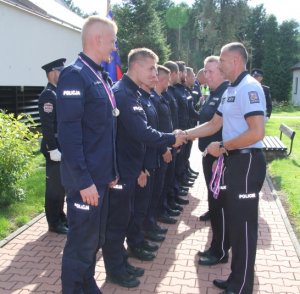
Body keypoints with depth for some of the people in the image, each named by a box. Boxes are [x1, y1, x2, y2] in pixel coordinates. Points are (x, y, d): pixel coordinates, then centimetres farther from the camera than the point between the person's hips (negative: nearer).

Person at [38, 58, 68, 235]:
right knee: (55, 187, 0)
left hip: (64, 147, 9)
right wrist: (53, 149, -23)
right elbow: (47, 125, -20)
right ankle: (54, 223, 11)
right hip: (55, 148, -9)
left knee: (62, 185, 16)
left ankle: (61, 217, 29)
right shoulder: (48, 95, -14)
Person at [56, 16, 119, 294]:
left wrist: (112, 171, 16)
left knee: (95, 239, 20)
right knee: (81, 243, 5)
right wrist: (84, 181, -21)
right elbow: (68, 134, -21)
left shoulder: (101, 77, 12)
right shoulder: (74, 75, -16)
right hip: (86, 179, -9)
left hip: (101, 176, 9)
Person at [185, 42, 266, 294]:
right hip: (234, 160, 10)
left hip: (246, 162, -10)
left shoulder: (249, 88, -16)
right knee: (234, 221, 17)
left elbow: (257, 133, -25)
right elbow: (214, 125, 18)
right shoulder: (230, 90, 15)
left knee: (243, 224, 2)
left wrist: (222, 147, -16)